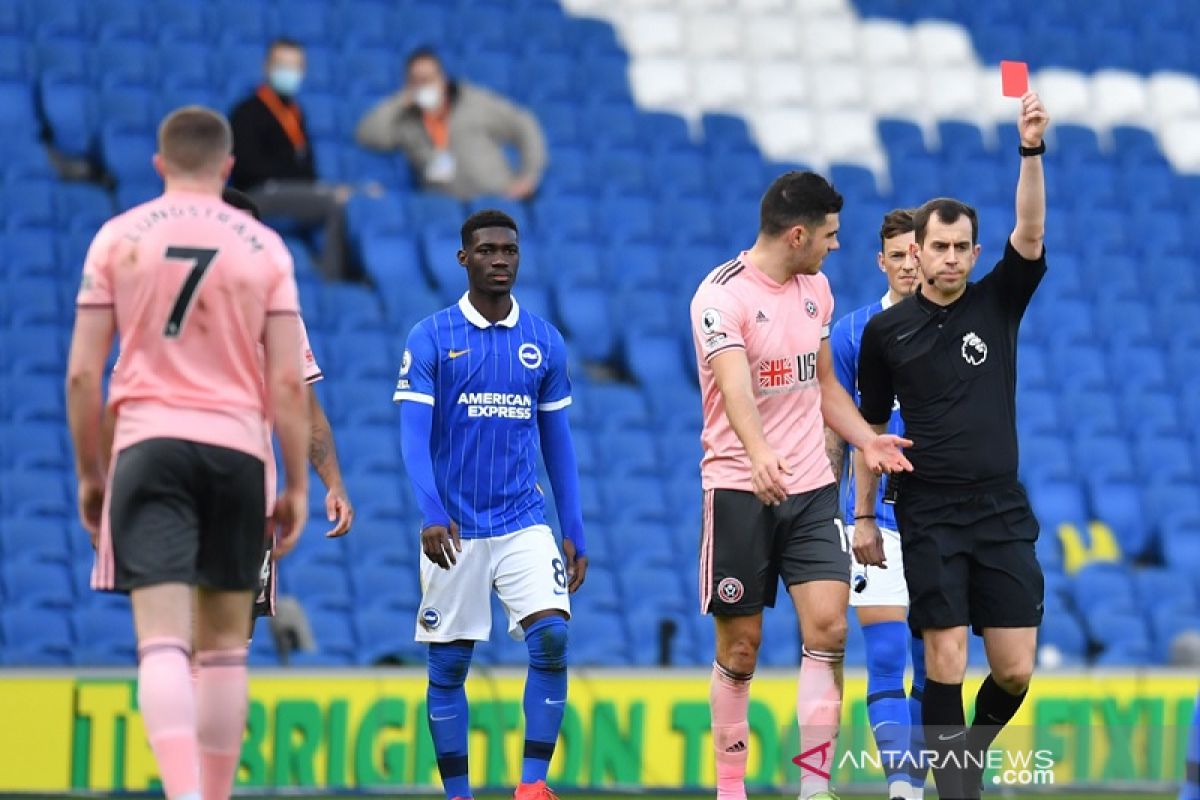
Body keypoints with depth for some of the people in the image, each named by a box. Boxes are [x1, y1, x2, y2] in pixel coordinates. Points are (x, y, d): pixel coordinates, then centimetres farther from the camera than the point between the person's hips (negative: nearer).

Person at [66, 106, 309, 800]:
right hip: (237, 447, 1)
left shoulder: (118, 238, 5)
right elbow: (289, 382, 1)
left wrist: (89, 474, 12)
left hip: (148, 444, -1)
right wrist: (297, 485, 8)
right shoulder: (264, 246, 5)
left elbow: (82, 373, 2)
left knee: (163, 639, -9)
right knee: (224, 645, 11)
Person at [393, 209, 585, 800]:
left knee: (552, 638, -15)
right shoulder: (430, 339, -3)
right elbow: (413, 435, -10)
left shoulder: (544, 342, 7)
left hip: (524, 524, 2)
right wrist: (432, 515, -24)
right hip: (454, 529, -2)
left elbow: (557, 443, 12)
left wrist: (574, 533, 9)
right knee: (448, 666, 2)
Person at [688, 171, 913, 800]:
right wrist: (759, 455, -47)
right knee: (740, 645, 1)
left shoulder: (815, 288, 11)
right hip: (739, 488, -5)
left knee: (827, 628, -10)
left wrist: (867, 439, 10)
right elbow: (735, 387, -30)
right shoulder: (723, 296, -13)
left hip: (811, 487, 5)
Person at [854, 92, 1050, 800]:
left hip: (1004, 513, 1)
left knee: (1015, 671, -1)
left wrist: (1032, 152, -25)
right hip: (930, 517, -1)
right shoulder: (887, 331, 4)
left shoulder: (998, 304, 4)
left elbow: (1032, 236, -12)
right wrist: (864, 514, 9)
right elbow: (872, 424, 12)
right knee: (946, 659, -8)